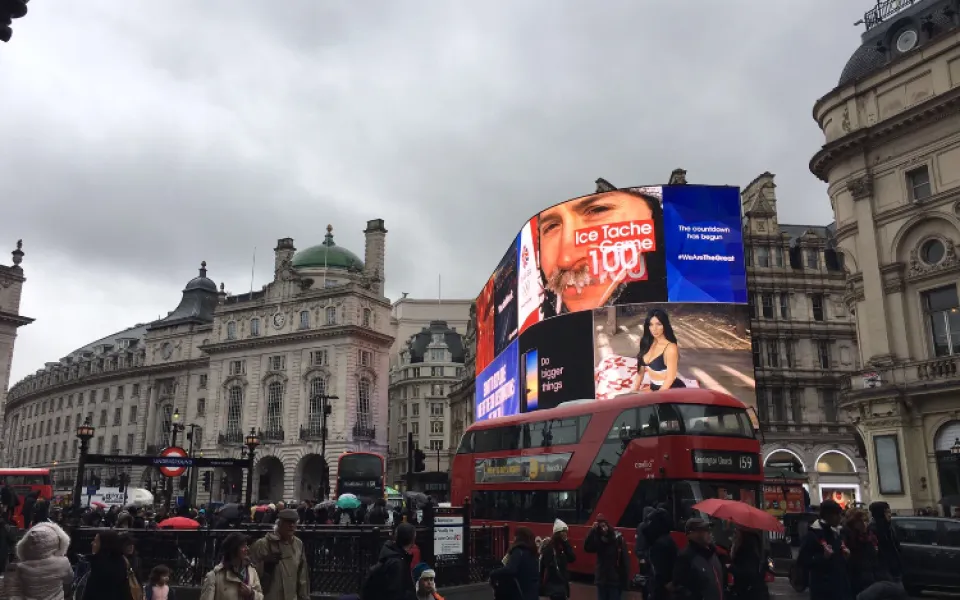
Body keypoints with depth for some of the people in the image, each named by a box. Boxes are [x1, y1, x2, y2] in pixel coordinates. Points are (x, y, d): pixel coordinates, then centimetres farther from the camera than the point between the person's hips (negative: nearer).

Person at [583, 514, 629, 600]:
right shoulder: (597, 540, 1)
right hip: (601, 579, 3)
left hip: (615, 580, -3)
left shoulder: (618, 538, -8)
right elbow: (587, 548, -17)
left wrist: (624, 579, -11)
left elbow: (625, 560, -8)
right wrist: (593, 530, -22)